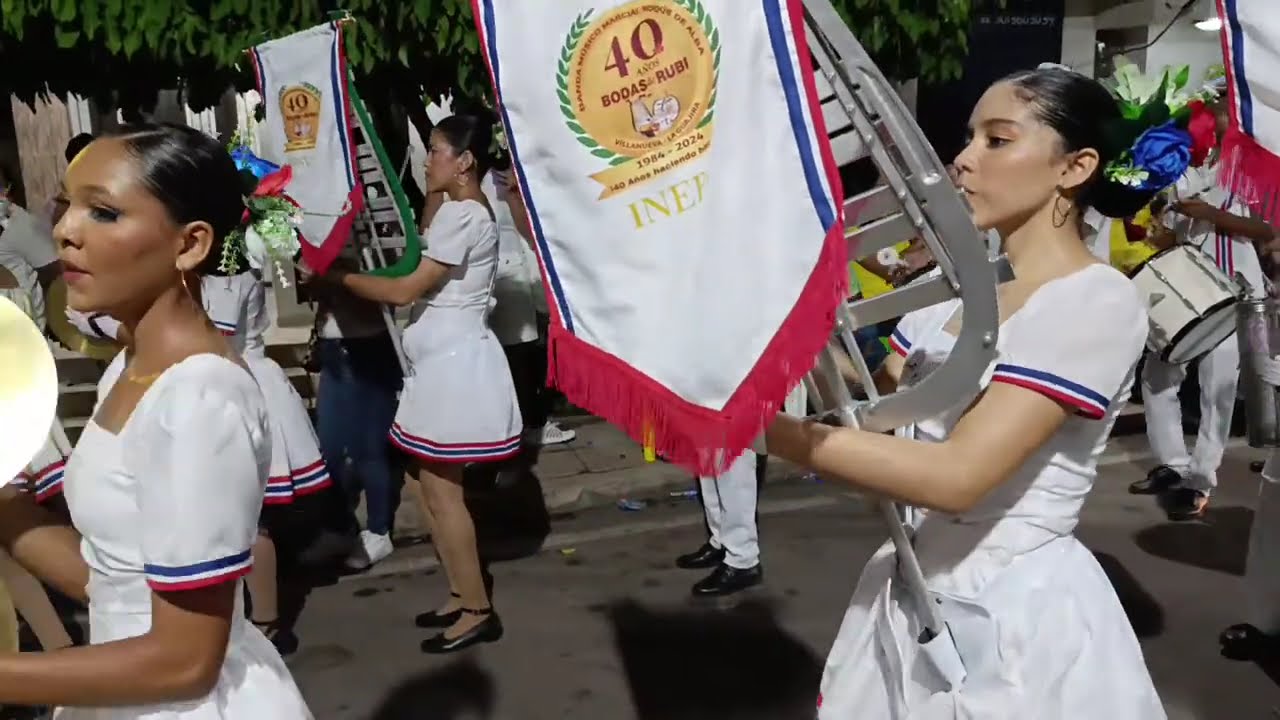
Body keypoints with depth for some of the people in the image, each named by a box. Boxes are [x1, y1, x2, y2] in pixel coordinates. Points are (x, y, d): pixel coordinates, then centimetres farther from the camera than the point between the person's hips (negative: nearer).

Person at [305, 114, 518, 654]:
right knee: (434, 486, 14)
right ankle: (462, 597, 24)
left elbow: (405, 290, -16)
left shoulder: (460, 214, -15)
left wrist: (338, 276, -6)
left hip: (454, 359, -10)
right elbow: (430, 284, 14)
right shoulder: (469, 211, 17)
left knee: (441, 489, -4)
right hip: (445, 358, 10)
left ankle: (478, 610, 6)